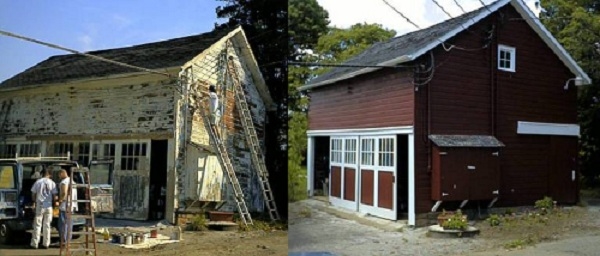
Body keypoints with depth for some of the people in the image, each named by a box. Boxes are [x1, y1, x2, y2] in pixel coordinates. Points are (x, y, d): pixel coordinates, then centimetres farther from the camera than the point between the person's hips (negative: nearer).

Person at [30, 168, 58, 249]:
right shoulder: (52, 183, -3)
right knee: (47, 225, 8)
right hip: (49, 206, 1)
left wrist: (34, 202, 21)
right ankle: (46, 243, 12)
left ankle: (35, 243, 7)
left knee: (37, 225, 5)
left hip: (40, 206, -1)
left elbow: (33, 194, 3)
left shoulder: (38, 182, -4)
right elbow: (54, 196, -3)